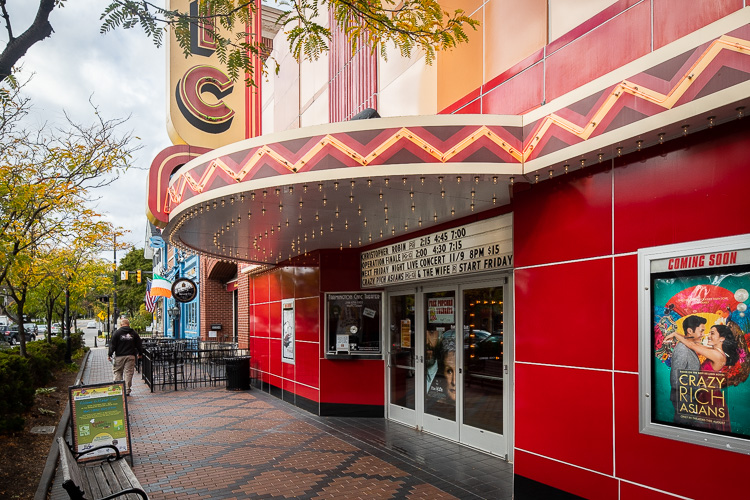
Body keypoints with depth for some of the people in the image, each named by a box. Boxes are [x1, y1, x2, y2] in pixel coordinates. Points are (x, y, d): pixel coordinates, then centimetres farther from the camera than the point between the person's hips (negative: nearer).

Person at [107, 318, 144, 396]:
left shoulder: (117, 332, -2)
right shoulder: (134, 333, 6)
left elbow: (112, 345, -3)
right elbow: (139, 344, 12)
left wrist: (109, 355, 4)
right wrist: (140, 353, 24)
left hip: (119, 356, -2)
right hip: (130, 356, 2)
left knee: (118, 373, 8)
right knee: (129, 373, 3)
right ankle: (127, 391, 3)